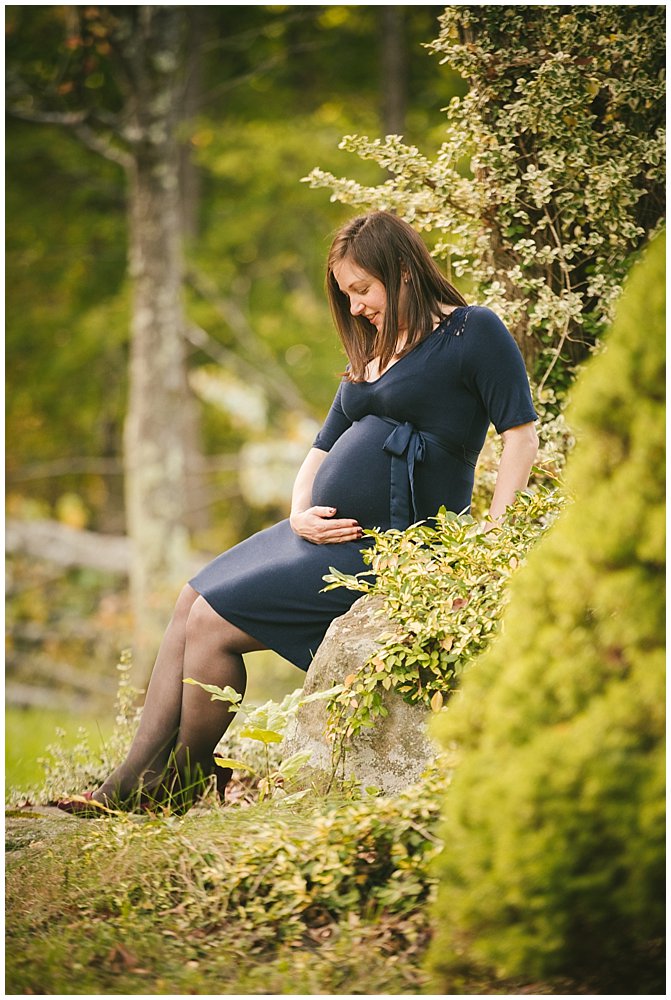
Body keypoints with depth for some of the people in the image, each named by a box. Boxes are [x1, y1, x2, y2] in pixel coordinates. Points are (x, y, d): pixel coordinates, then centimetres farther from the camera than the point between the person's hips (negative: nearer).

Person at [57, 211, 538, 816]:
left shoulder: (474, 331, -6)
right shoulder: (373, 353, 19)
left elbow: (521, 433, -12)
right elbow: (322, 451, 21)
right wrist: (300, 516, 1)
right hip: (328, 532, 9)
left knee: (213, 622, -14)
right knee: (192, 602, 1)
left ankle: (186, 781, 2)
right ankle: (134, 781, 0)